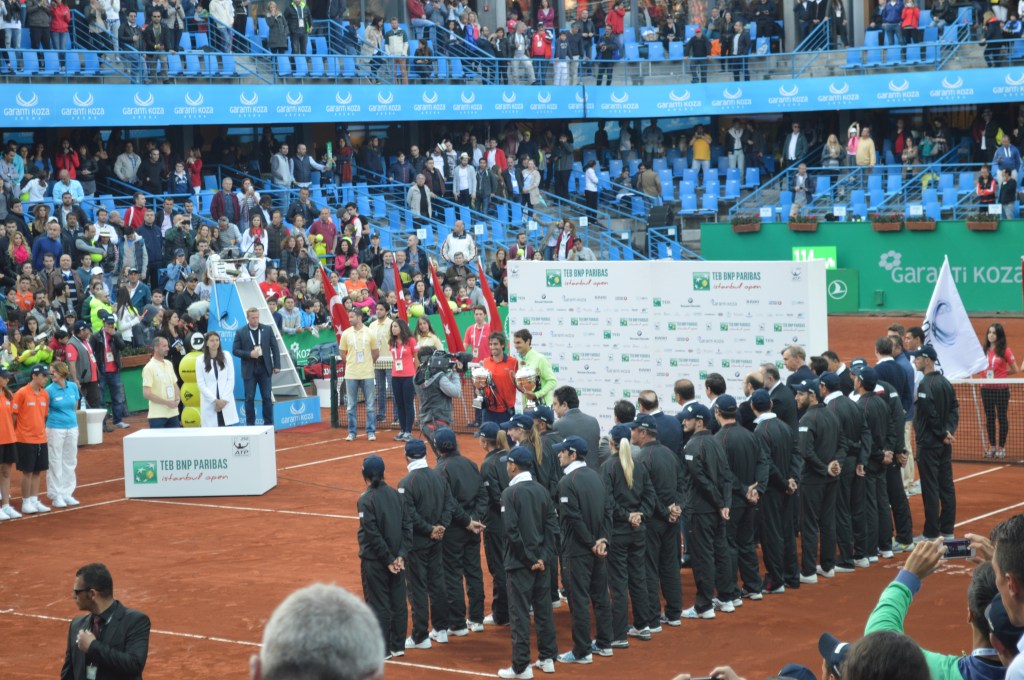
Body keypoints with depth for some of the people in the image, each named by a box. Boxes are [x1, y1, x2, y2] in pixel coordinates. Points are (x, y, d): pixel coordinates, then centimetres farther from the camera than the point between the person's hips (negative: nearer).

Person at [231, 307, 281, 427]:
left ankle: (269, 424, 9)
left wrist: (277, 365, -1)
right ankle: (250, 425, 9)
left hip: (265, 369, 1)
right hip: (249, 370, -1)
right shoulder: (241, 333, -1)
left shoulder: (267, 329, 4)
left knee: (267, 397, 2)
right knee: (249, 398, 2)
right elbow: (235, 350, -2)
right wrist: (249, 354, -16)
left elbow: (275, 348, 5)